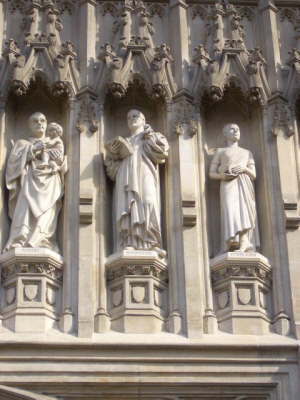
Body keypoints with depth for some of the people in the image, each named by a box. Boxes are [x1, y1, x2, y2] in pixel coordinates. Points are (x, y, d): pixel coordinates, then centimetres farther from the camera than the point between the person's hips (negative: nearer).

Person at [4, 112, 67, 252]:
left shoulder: (54, 145, 31)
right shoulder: (23, 143, 23)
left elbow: (64, 168, 19)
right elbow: (13, 160, 4)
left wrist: (60, 160, -3)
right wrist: (32, 149, -6)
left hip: (49, 188, 3)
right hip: (29, 183, -3)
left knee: (46, 217, -23)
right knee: (26, 209, -29)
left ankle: (41, 245, -37)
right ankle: (18, 244, -42)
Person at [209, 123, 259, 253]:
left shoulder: (247, 153, 28)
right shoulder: (220, 151, 22)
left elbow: (254, 175, 20)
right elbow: (212, 173, 14)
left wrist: (245, 169, -2)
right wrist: (223, 176, -8)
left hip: (244, 186, 2)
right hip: (228, 185, -2)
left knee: (244, 215, -18)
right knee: (231, 214, -24)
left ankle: (243, 249, -29)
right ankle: (232, 250, -35)